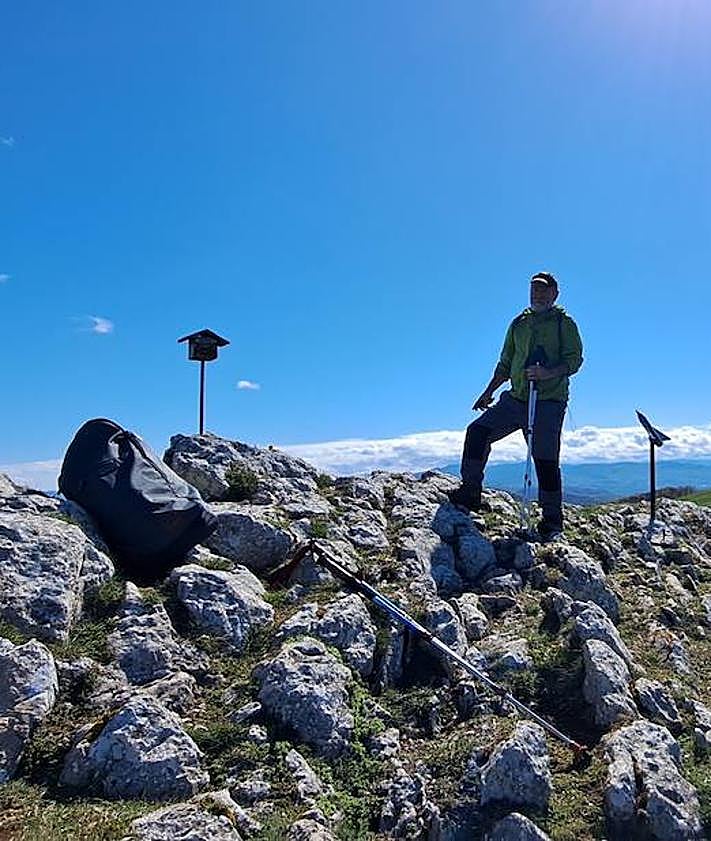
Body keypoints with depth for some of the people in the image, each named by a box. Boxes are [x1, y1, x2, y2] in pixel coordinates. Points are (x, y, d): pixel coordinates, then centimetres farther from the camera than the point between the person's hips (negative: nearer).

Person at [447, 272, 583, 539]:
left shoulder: (564, 323, 4)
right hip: (516, 398, 5)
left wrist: (549, 373, -24)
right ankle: (471, 492, -1)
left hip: (549, 402, -5)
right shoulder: (519, 324, 18)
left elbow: (575, 359, -6)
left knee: (545, 461, -4)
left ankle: (552, 518, 11)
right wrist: (489, 391, 15)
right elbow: (505, 364, 23)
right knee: (477, 431, -9)